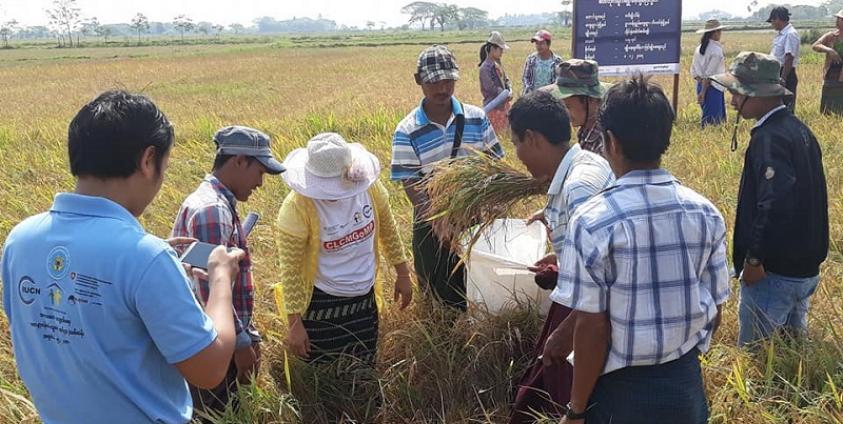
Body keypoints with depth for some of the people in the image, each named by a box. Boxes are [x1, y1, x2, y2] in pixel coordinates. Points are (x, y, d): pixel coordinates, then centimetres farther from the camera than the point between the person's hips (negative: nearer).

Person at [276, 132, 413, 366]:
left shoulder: (369, 186, -12)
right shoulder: (297, 207, -23)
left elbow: (387, 229, 5)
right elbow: (290, 270, -18)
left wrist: (402, 274, 10)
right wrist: (295, 325, -16)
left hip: (365, 299, 4)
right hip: (321, 307, -4)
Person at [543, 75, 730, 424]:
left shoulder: (592, 221, -19)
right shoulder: (706, 213, -5)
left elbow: (593, 326, -17)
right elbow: (714, 310, 3)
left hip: (621, 389, -4)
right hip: (687, 385, 4)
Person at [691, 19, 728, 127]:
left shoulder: (699, 48, 9)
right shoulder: (717, 50, -14)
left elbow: (693, 70, 9)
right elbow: (709, 74, -16)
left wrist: (701, 81, 2)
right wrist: (703, 92, -15)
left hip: (701, 85, 8)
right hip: (713, 87, -8)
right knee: (713, 121, -4)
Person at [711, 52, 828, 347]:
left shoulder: (769, 138, -21)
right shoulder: (798, 129, 9)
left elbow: (774, 204, -29)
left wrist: (754, 259, -21)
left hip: (774, 270, -10)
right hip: (806, 267, 10)